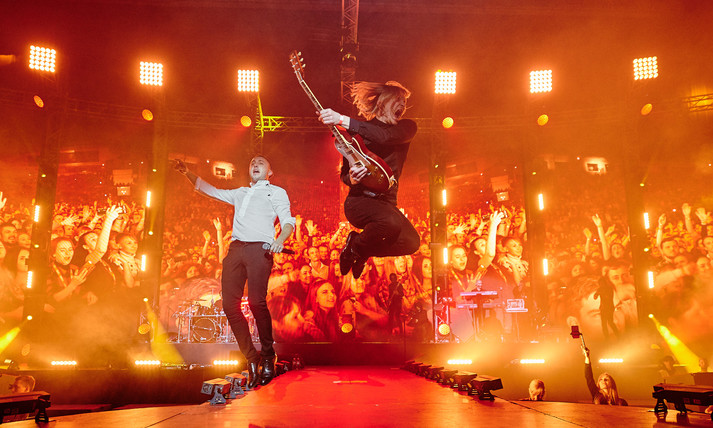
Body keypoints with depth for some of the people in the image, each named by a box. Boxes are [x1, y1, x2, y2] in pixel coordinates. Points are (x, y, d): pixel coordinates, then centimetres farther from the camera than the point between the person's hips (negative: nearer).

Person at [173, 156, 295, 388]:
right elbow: (208, 190, 37)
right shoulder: (240, 193, 32)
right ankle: (251, 358, 3)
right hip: (235, 248, 5)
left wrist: (280, 239, -17)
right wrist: (187, 172, 25)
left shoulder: (277, 192, 17)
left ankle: (268, 358, -4)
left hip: (259, 248, -5)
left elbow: (288, 221, 4)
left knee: (256, 302, -19)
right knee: (229, 304, -7)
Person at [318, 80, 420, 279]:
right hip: (359, 199, -4)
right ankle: (355, 246, -3)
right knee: (391, 222, -34)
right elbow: (344, 174, 8)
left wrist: (343, 120, -25)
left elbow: (385, 136, -17)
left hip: (386, 201, 4)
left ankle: (363, 252, 10)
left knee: (411, 242, -17)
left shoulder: (407, 127, 7)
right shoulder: (357, 132, 4)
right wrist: (352, 178, -19)